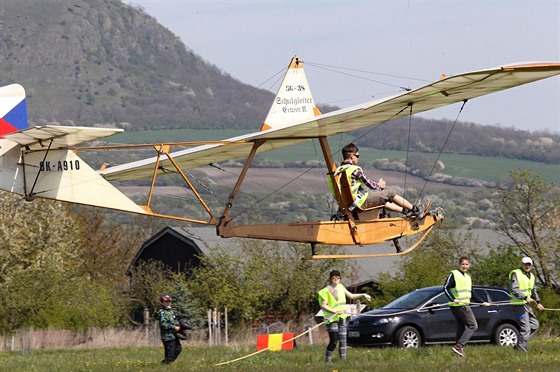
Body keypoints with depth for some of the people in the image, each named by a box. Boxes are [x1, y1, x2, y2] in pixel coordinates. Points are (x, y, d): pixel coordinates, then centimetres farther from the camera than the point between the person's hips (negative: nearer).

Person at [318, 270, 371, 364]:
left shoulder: (341, 287, 12)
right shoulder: (326, 291, -8)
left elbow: (351, 296, 24)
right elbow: (323, 305, -12)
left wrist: (363, 295, 15)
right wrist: (335, 312, -20)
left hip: (341, 317, 6)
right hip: (332, 318, -6)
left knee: (343, 340, 4)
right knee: (334, 341, -10)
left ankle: (343, 359, 8)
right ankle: (328, 360, -1)